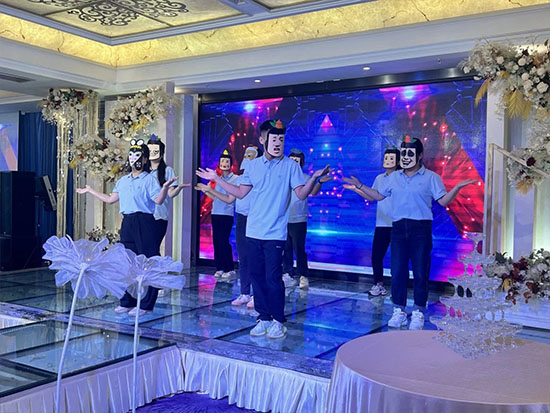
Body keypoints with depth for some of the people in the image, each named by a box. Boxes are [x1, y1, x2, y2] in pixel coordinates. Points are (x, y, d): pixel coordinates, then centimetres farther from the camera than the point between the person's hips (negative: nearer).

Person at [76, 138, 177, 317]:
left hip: (144, 223, -7)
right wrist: (90, 191, 30)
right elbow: (111, 199, 24)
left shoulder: (149, 179, -3)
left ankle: (145, 304, 1)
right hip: (127, 223, 7)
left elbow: (158, 200, -13)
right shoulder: (123, 181, 18)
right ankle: (127, 302, 20)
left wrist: (165, 187, -31)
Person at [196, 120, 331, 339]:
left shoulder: (290, 165, 0)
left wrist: (315, 177, -21)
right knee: (257, 276, 8)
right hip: (253, 231, 4)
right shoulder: (253, 165, 11)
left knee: (273, 278, -5)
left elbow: (301, 194, -5)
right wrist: (217, 179, 14)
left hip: (275, 233, -4)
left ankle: (278, 321, 10)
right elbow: (240, 193, 14)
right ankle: (264, 318, 20)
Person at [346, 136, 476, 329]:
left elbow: (443, 200, -3)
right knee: (397, 271, 3)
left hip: (421, 228, -3)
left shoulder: (431, 177, 1)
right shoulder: (393, 178, 13)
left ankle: (418, 313, 11)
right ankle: (399, 311, 14)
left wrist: (457, 188, -19)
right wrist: (360, 186, 16)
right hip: (399, 227, 4)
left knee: (420, 273, 1)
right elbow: (379, 195, 22)